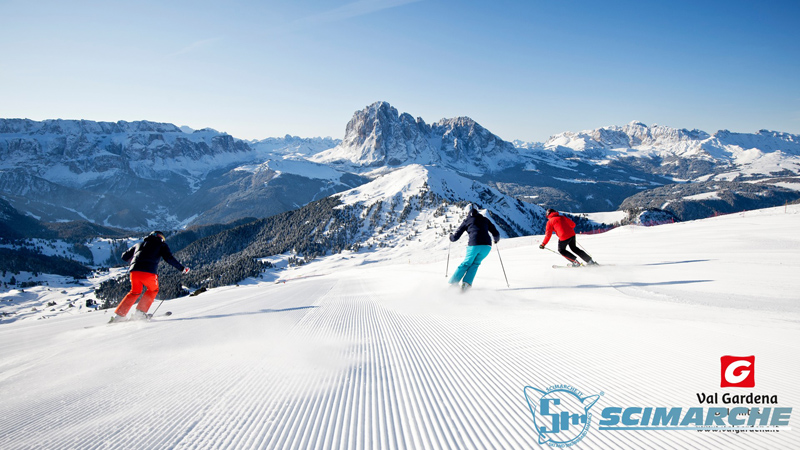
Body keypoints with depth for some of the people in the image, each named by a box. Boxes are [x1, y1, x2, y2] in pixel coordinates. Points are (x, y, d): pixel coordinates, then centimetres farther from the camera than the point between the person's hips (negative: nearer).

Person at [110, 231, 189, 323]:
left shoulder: (139, 244, 30)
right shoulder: (162, 244, 18)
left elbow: (124, 256, 31)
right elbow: (169, 258, 2)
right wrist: (182, 268, 7)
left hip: (134, 271, 4)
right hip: (149, 272, -4)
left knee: (135, 292, 27)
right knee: (153, 290, 24)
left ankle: (119, 315, 19)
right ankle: (140, 312, 13)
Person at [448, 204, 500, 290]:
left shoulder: (467, 221, 14)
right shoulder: (485, 220, 21)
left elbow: (456, 236, 15)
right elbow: (496, 234, 19)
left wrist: (451, 237, 38)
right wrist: (496, 239, 42)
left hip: (474, 245, -2)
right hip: (486, 245, 2)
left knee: (466, 263, 17)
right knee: (475, 263, 20)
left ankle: (453, 282, 14)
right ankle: (467, 282, 4)